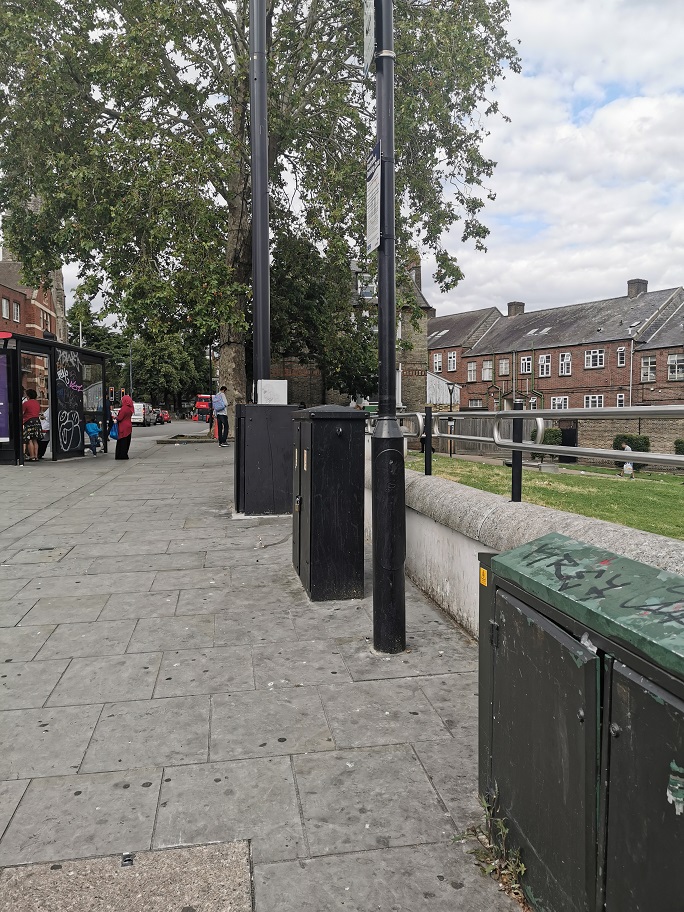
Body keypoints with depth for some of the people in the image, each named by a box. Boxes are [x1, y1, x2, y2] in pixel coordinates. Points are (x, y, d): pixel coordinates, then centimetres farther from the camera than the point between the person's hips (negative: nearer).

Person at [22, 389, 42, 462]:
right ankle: (36, 456, 6)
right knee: (35, 440, 9)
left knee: (29, 440, -5)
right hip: (37, 421, 7)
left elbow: (21, 413, -5)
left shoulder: (25, 403, -7)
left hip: (29, 422, -7)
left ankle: (32, 457, -8)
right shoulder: (37, 403, 13)